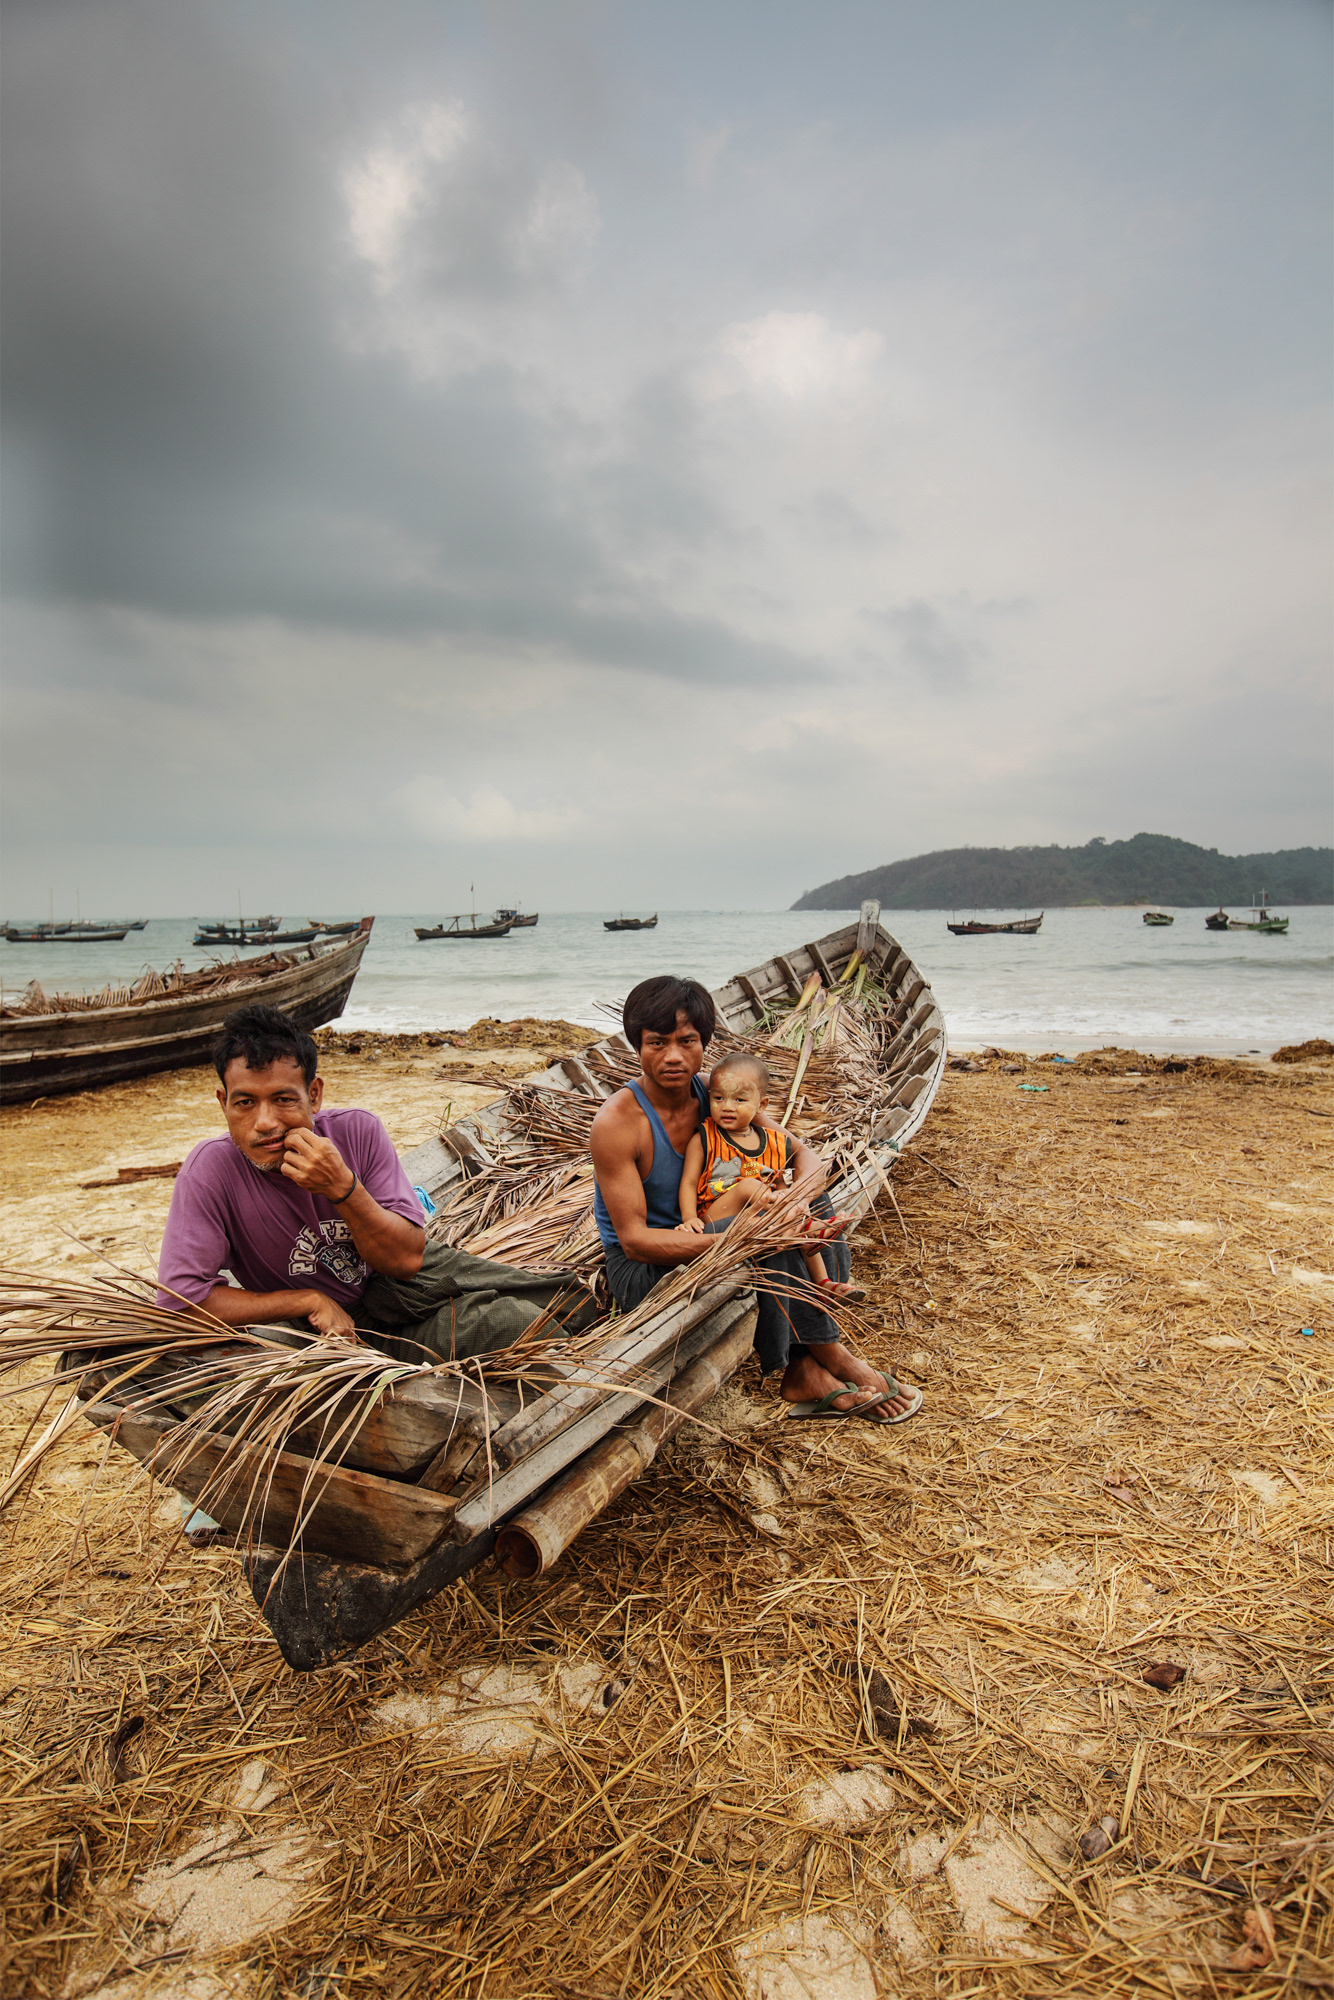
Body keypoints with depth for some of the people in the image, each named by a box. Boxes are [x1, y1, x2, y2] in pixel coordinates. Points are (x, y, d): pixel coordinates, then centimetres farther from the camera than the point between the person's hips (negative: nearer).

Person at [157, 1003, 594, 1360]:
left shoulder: (358, 1131, -17)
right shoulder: (212, 1170, -23)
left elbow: (405, 1260, -17)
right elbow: (179, 1298, -25)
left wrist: (342, 1187, -33)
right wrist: (310, 1301, -21)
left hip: (403, 1281, 3)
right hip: (347, 1326, -3)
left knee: (572, 1301, -4)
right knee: (513, 1326, -22)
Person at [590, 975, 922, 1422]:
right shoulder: (616, 1122, -23)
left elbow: (803, 1155, -1)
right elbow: (634, 1240, -25)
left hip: (705, 1240, 7)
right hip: (641, 1269, -7)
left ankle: (804, 1371, -19)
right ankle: (833, 1360, -12)